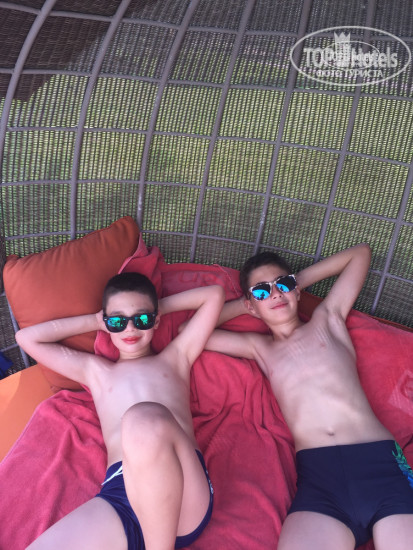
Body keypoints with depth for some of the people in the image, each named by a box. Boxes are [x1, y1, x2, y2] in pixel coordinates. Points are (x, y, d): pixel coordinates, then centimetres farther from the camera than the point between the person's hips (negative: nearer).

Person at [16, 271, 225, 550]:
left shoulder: (176, 356, 22)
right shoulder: (95, 370, 27)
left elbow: (214, 294, 22)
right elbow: (27, 338, 30)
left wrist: (161, 306, 28)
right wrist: (93, 321, 30)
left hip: (184, 492, 1)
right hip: (118, 496, 0)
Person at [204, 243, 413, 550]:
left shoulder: (327, 319, 19)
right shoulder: (259, 347, 22)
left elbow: (360, 253, 26)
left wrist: (298, 281, 27)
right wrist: (242, 305, 24)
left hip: (378, 458, 0)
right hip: (317, 471, 1)